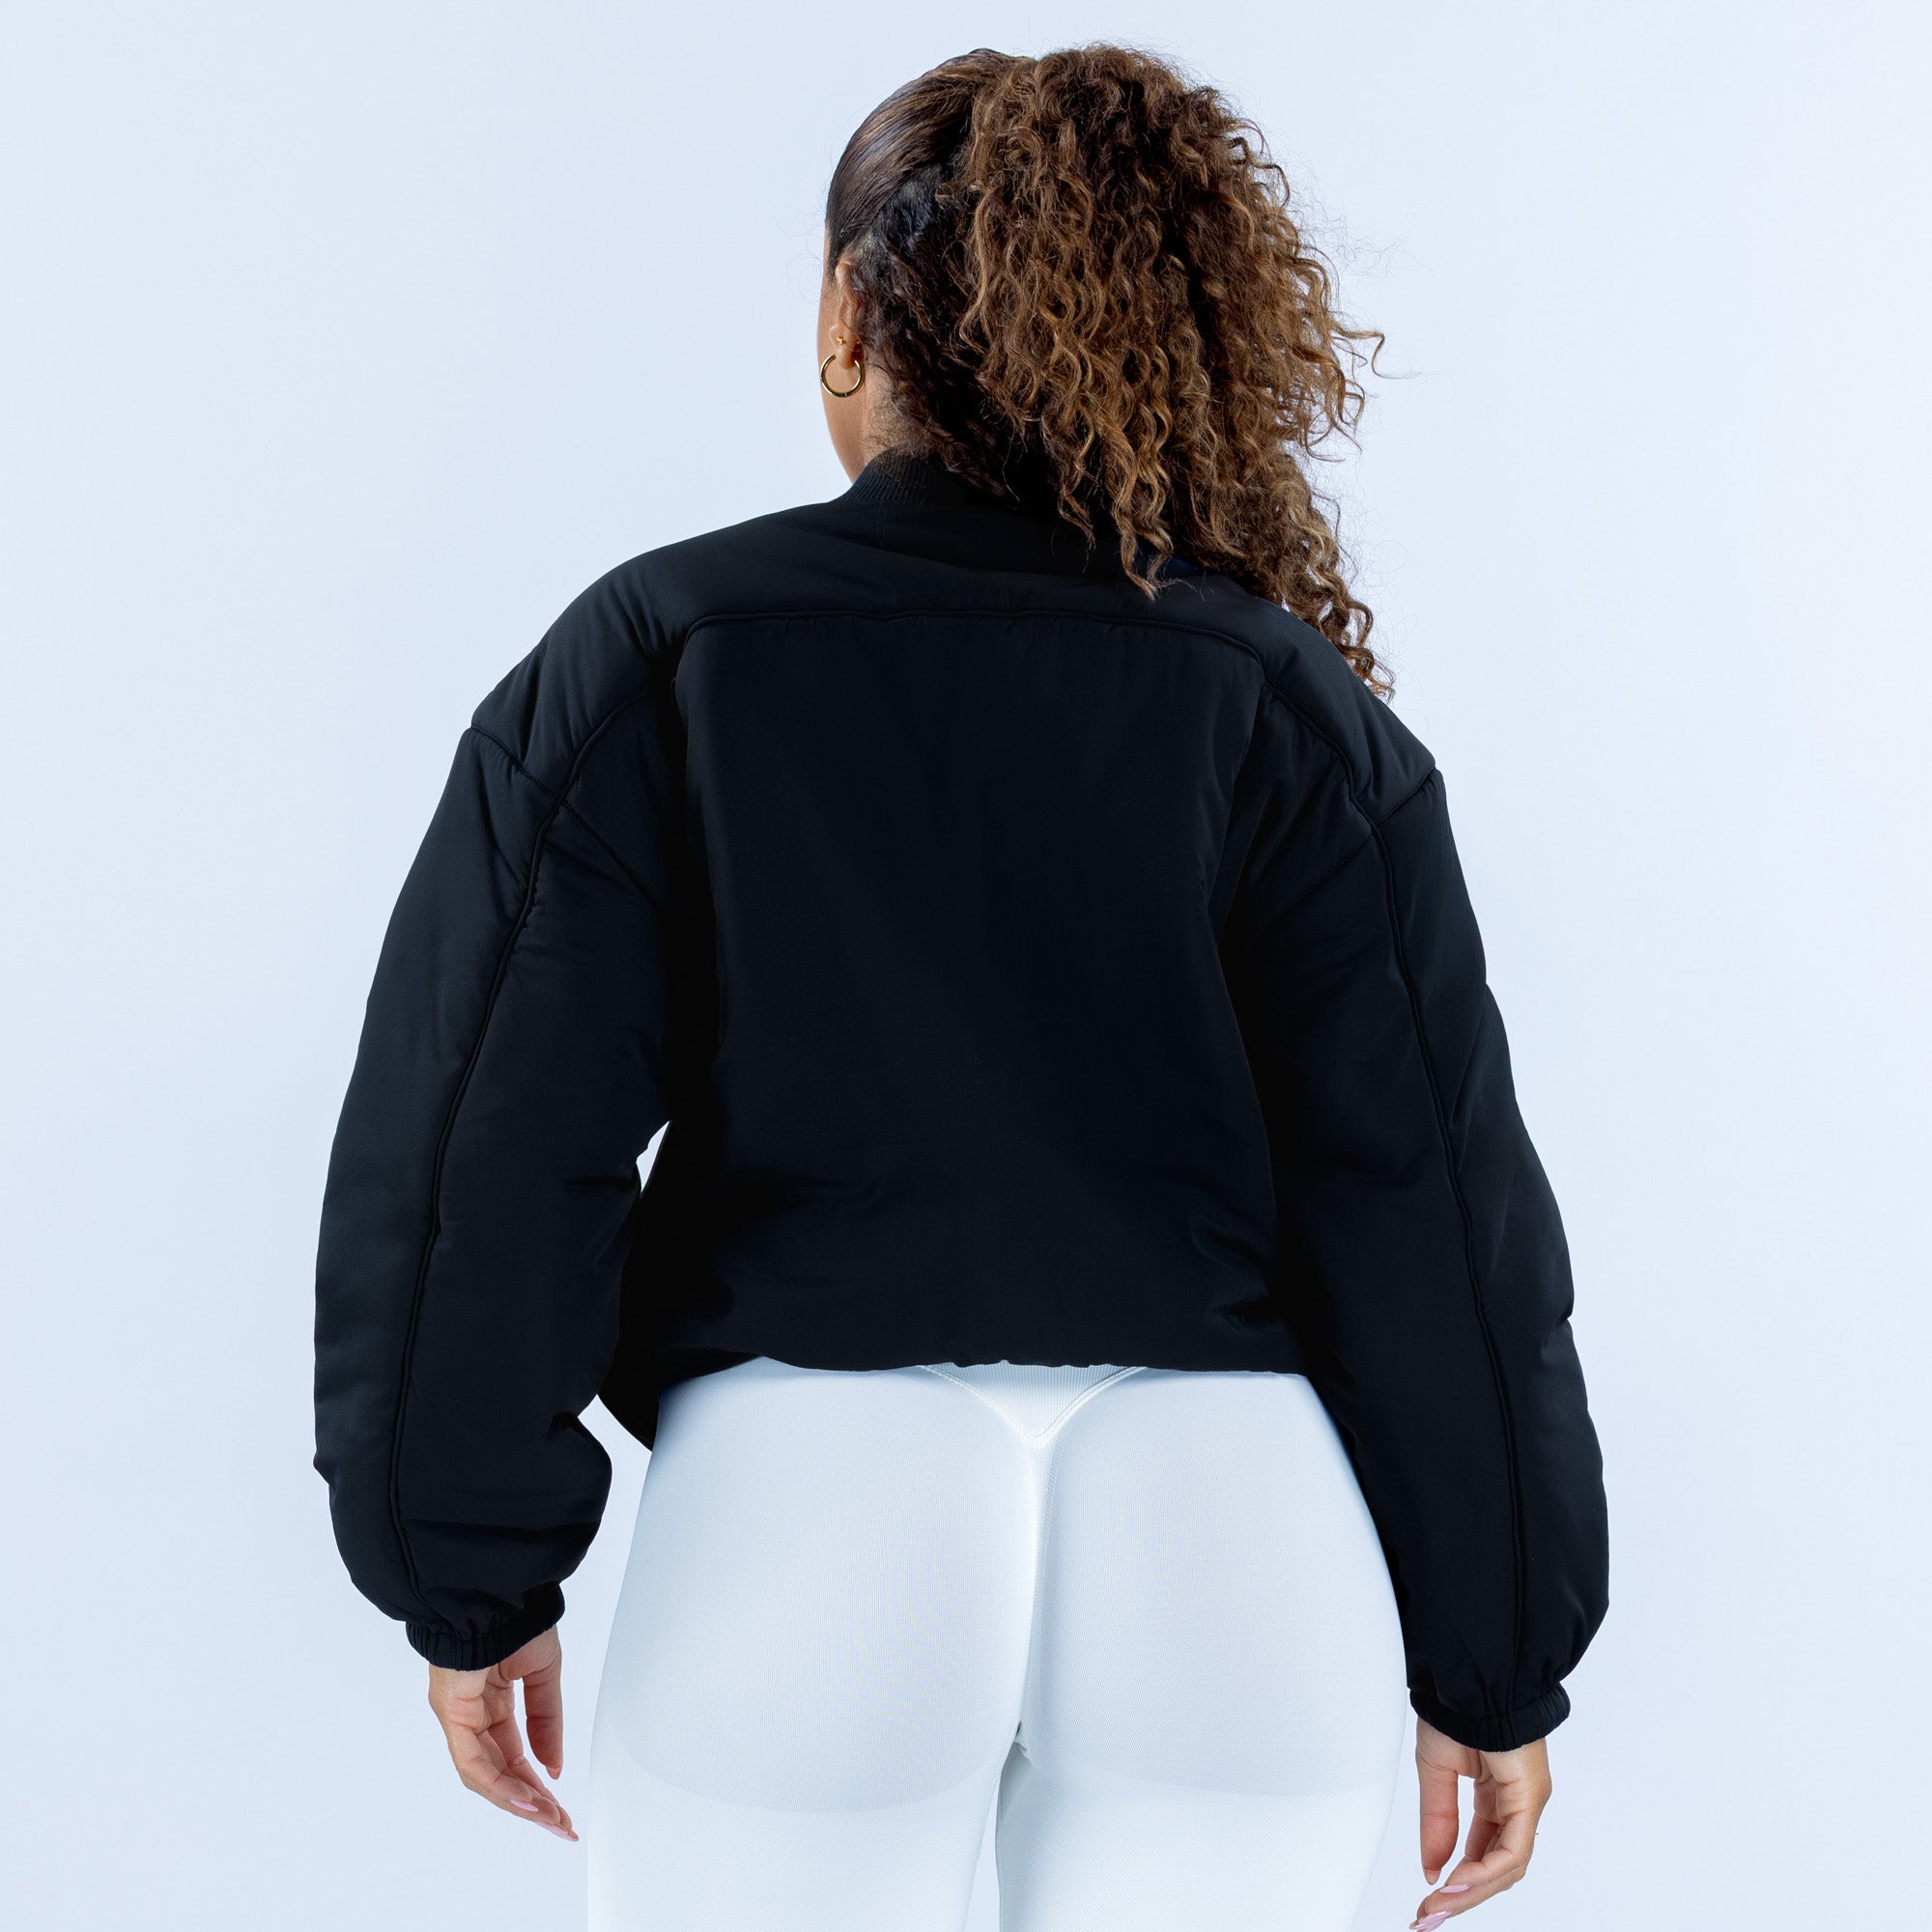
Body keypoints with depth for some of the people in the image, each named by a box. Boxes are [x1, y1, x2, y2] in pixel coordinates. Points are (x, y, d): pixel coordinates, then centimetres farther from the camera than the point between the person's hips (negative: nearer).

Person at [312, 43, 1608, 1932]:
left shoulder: (657, 655, -2)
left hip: (804, 1511, -1)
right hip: (1235, 1538, 2)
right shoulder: (1287, 708, 1)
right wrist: (1494, 1662, 7)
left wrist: (472, 1584, 8)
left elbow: (486, 1160, -3)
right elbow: (1434, 1213, -2)